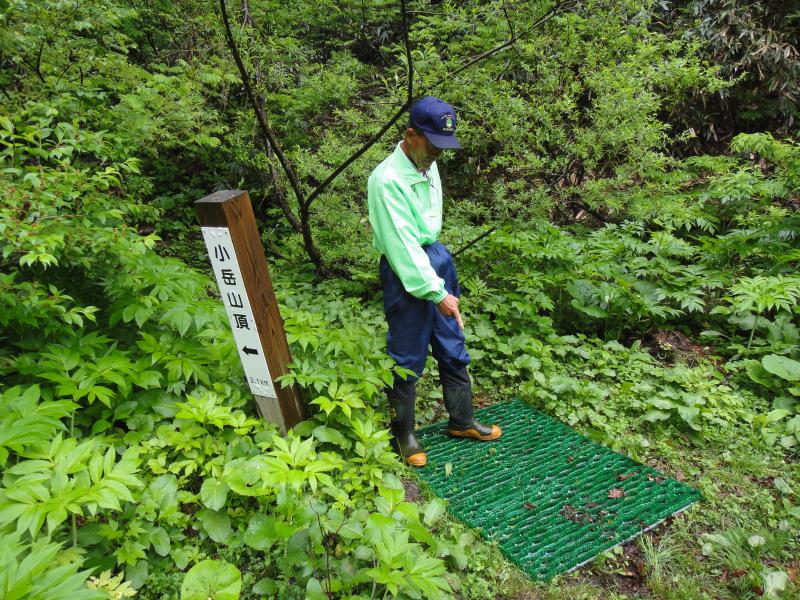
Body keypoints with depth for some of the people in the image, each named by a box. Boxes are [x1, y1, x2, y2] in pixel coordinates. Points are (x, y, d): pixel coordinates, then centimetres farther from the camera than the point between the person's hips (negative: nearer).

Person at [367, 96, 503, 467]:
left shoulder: (428, 166, 5)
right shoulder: (387, 180, -21)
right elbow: (402, 245, -23)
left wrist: (443, 282, 16)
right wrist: (436, 293, -21)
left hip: (438, 259, 8)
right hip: (406, 272, -8)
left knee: (454, 349, 17)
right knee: (407, 360, 5)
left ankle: (461, 421, 36)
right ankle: (403, 434, 26)